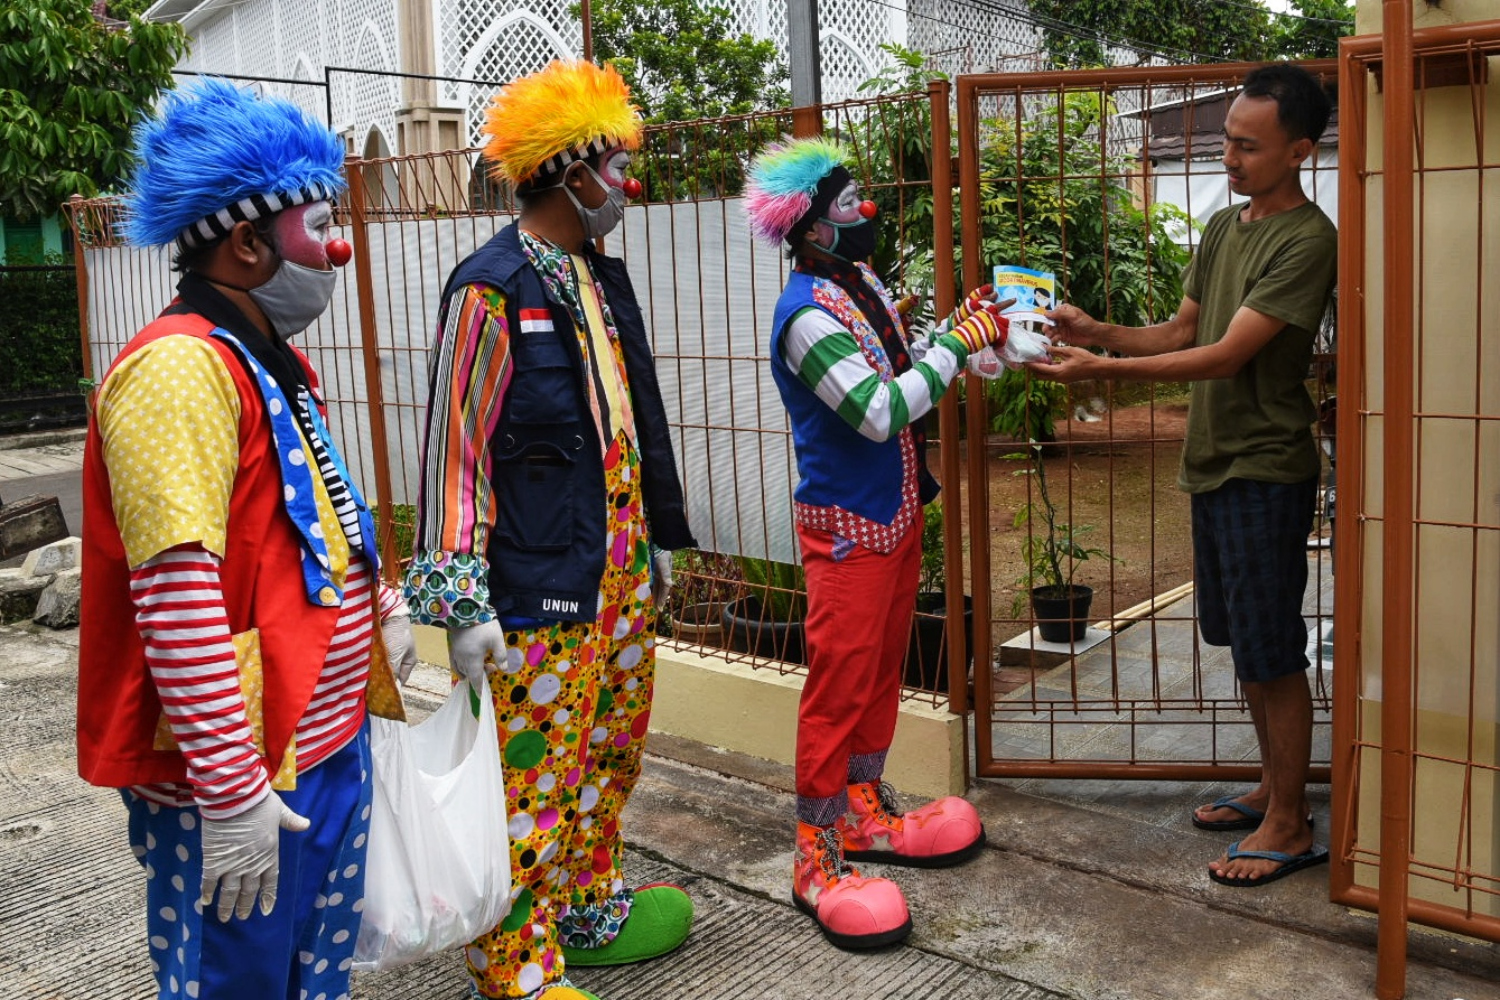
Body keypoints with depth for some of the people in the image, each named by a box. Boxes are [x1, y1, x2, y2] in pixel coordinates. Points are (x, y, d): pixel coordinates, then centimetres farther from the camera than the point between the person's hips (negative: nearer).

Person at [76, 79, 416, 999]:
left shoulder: (277, 363, 13)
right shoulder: (181, 367, -20)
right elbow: (177, 594, -26)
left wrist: (385, 606, 19)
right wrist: (230, 790, -26)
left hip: (331, 742, 9)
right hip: (239, 781, -9)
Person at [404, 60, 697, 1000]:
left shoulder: (603, 274, 12)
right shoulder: (492, 288, -13)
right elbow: (454, 446, -15)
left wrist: (660, 535, 21)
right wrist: (462, 598, -18)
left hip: (621, 573, 9)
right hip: (536, 588, -9)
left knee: (609, 754, 20)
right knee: (531, 778, 0)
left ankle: (588, 912, 38)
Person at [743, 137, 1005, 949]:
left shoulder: (865, 285, 7)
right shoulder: (808, 316, -23)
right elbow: (881, 413, -29)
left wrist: (957, 327, 1)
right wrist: (958, 344, -20)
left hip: (897, 511, 9)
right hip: (848, 526, -9)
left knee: (881, 670, 18)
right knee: (838, 684, -1)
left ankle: (863, 812, 33)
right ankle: (816, 857, 11)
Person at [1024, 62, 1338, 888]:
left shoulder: (1308, 240, -16)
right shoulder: (1224, 227, 12)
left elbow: (1226, 354, -22)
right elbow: (1178, 333, 11)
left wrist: (1102, 369, -26)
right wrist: (1095, 331, -5)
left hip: (1266, 471, -8)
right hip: (1214, 464, 8)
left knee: (1273, 651, 0)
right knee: (1244, 642, 17)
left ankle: (1290, 827, 13)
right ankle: (1272, 788, 32)